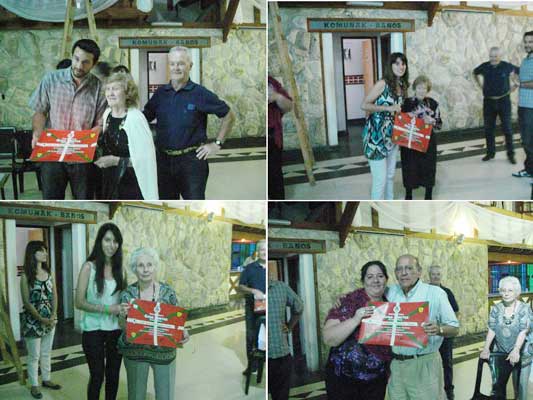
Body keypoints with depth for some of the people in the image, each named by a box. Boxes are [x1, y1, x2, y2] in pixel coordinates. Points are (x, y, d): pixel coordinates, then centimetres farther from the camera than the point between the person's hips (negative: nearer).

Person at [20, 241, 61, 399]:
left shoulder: (48, 273, 4)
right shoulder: (26, 276, -12)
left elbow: (54, 296, 5)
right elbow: (27, 302, -14)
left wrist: (53, 316, -8)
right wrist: (41, 319, -17)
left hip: (49, 319, 5)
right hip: (32, 321, -5)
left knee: (47, 352, 17)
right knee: (34, 355, 5)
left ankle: (46, 380, 31)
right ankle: (34, 385, 16)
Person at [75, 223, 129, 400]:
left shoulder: (119, 268, 4)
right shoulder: (89, 267, -9)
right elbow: (79, 302, -12)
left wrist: (125, 308, -8)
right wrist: (107, 308, -21)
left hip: (116, 329, 4)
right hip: (94, 330, -4)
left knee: (113, 374, 13)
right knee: (97, 375, 4)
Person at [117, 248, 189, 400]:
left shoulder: (168, 292, -5)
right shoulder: (128, 294, -4)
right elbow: (123, 326, -3)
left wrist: (183, 332, -19)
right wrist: (123, 316, -25)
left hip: (164, 352, 0)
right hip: (135, 352, 0)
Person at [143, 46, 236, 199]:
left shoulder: (200, 94, -4)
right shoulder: (161, 93, 8)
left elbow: (229, 116, 2)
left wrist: (217, 144, -2)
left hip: (192, 160, -4)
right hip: (164, 160, 4)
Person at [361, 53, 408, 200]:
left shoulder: (403, 86, 7)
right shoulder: (382, 84, -16)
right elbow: (364, 105, -18)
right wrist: (388, 108, -23)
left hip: (392, 136, 8)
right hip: (376, 136, -8)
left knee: (390, 175, 17)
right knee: (380, 178, -5)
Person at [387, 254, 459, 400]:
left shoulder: (435, 293, -5)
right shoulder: (390, 292, 7)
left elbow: (454, 328, -5)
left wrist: (438, 329, -27)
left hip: (424, 364, -4)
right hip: (395, 364, 4)